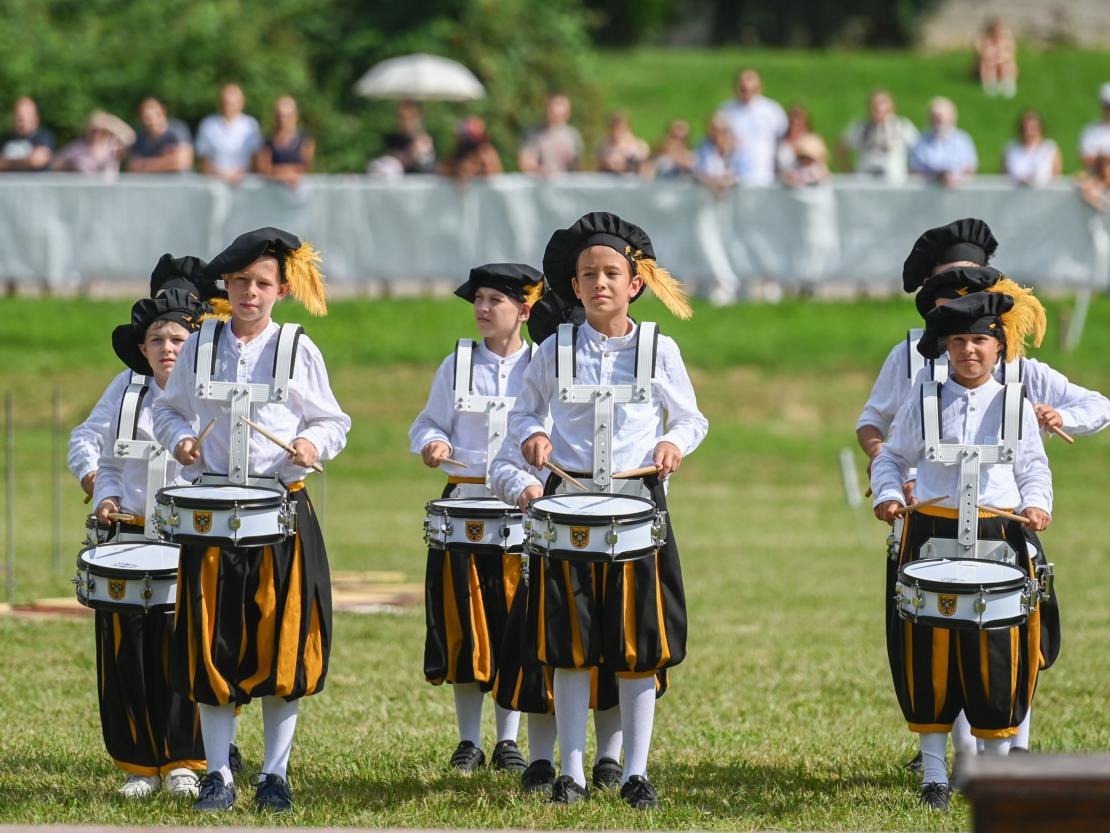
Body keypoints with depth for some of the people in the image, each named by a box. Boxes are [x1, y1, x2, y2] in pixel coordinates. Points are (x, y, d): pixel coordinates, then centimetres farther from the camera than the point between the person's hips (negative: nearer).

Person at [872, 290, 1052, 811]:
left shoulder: (1015, 406, 6)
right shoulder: (923, 402, 5)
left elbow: (1033, 466, 12)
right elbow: (893, 457, 12)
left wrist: (1036, 503, -7)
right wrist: (887, 494, -7)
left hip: (997, 536, 0)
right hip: (931, 533, 0)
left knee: (996, 652, -3)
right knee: (929, 654, 0)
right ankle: (934, 776, 9)